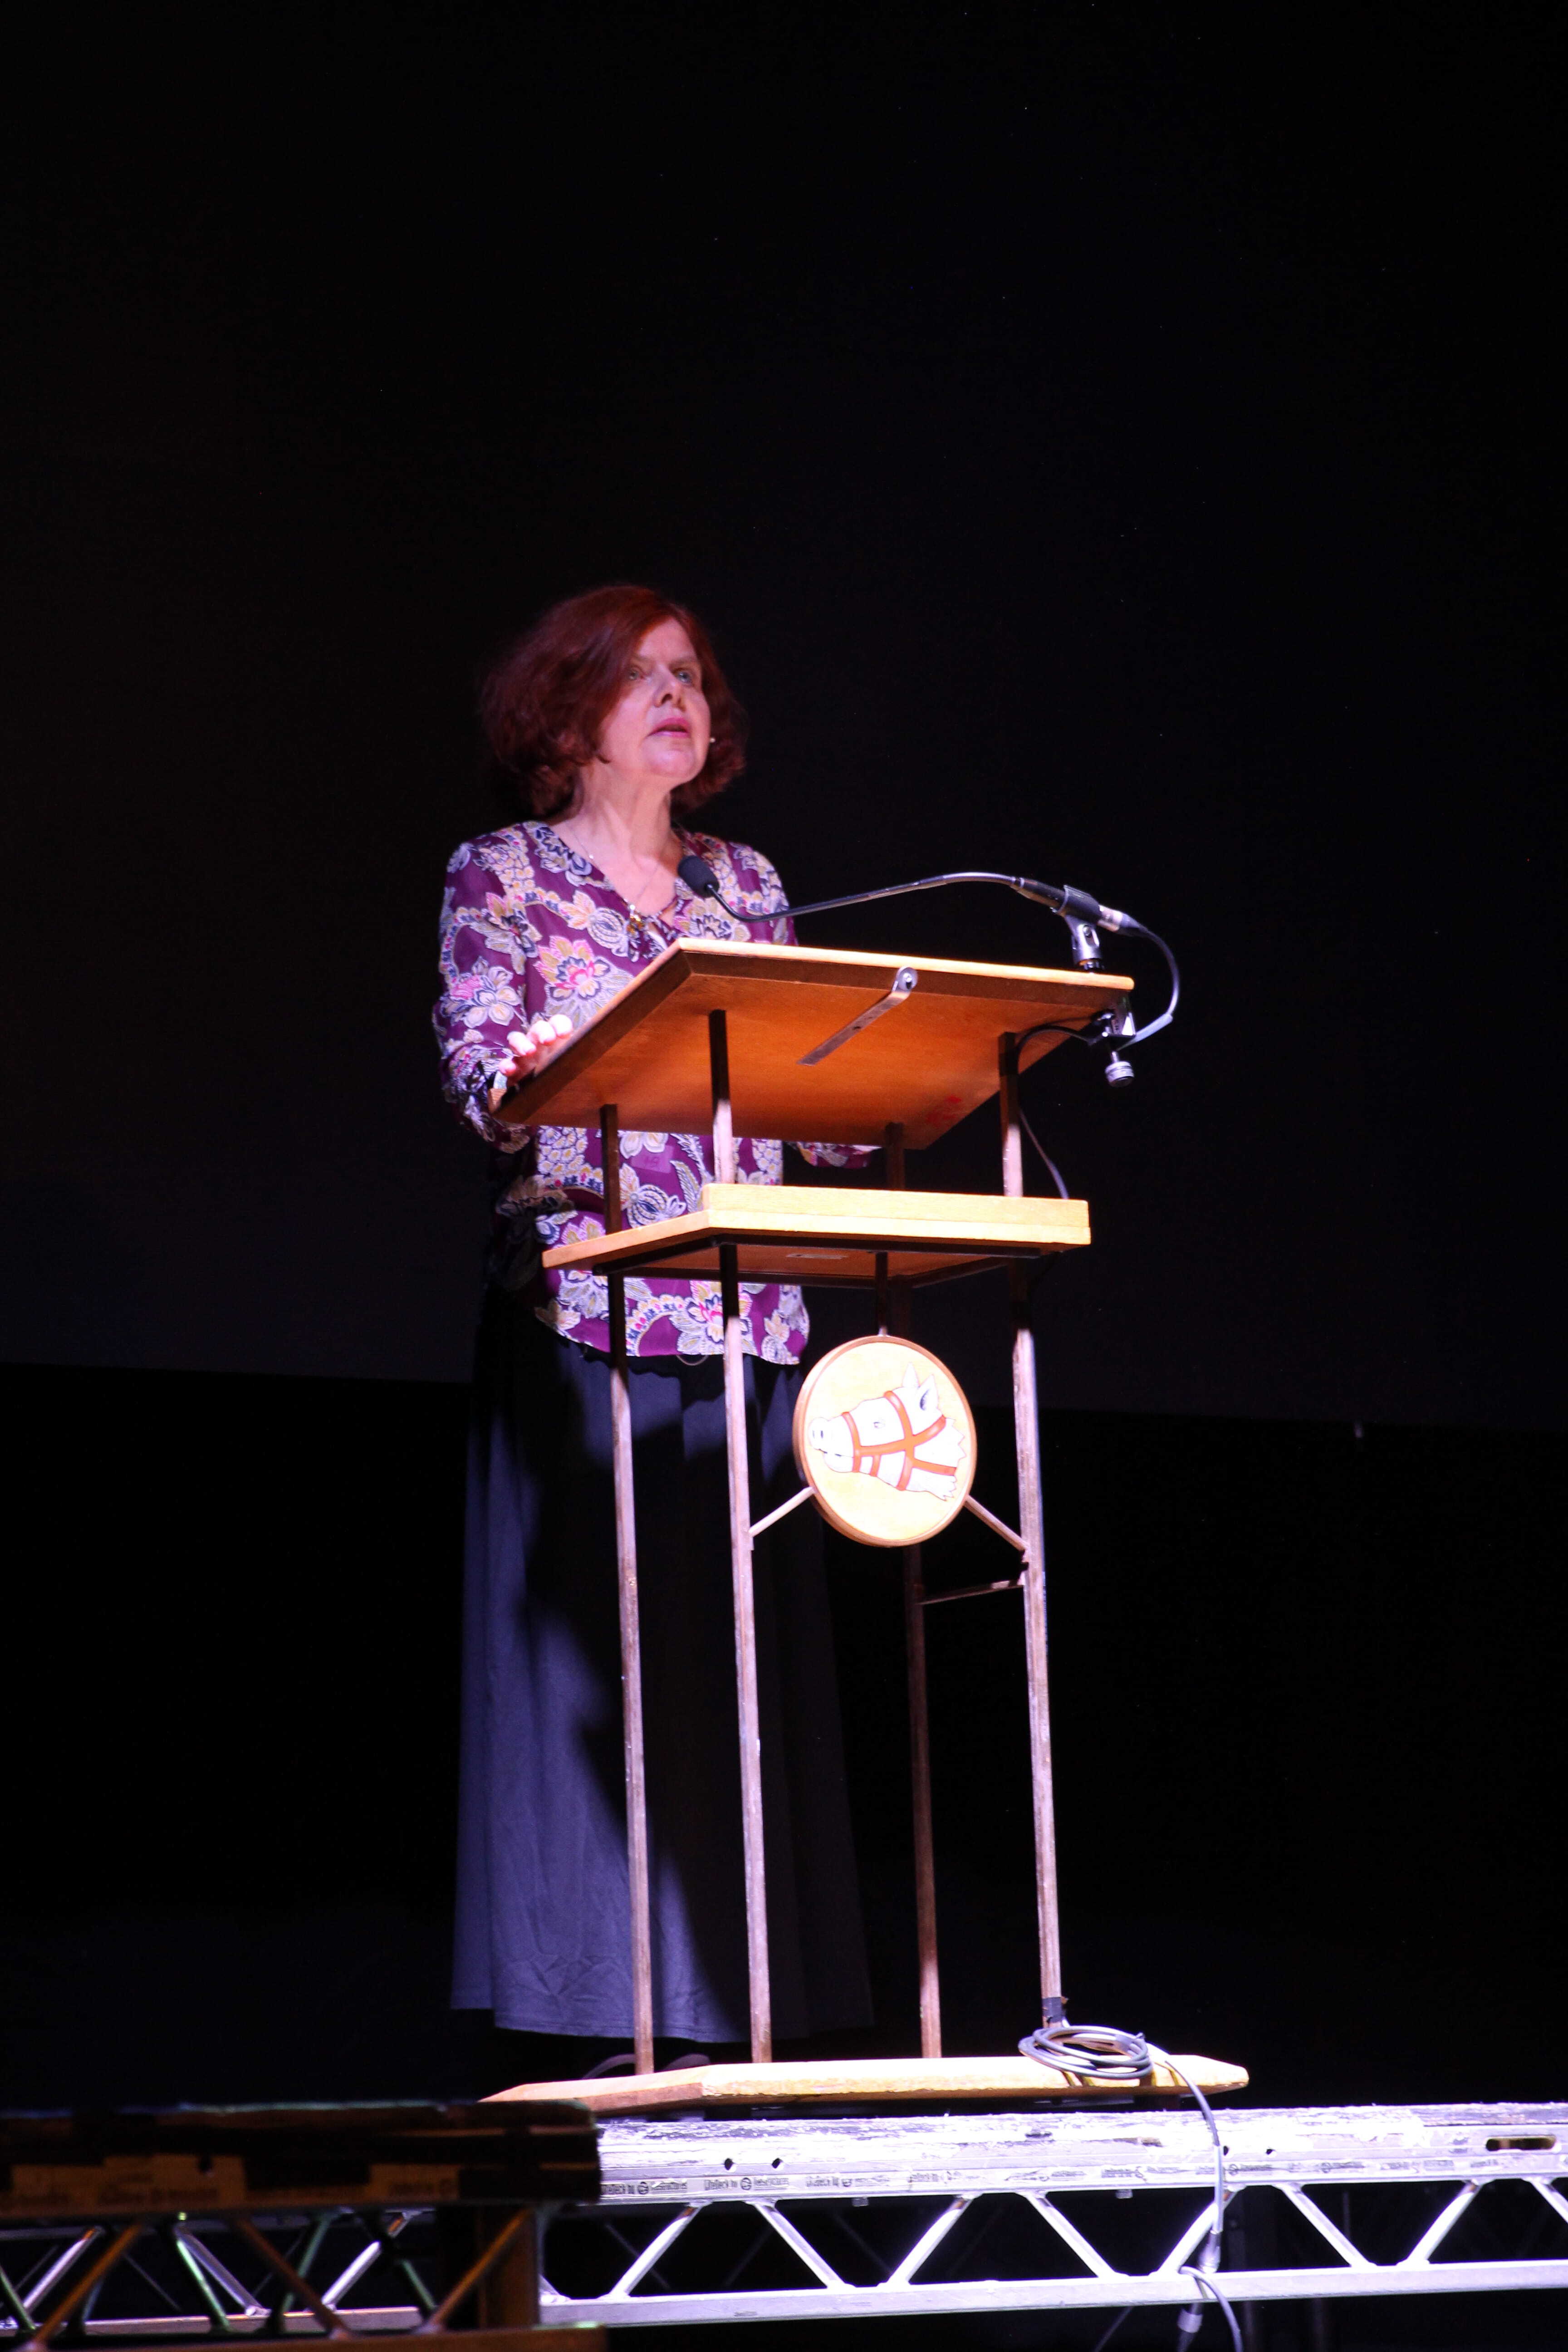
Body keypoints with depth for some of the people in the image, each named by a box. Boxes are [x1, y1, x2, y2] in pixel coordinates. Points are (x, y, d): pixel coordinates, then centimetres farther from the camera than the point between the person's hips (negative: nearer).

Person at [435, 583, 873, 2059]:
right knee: (591, 1646, -7)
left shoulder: (744, 884, 18)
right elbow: (477, 1075, -6)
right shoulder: (504, 877, 6)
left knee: (745, 1650, 1)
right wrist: (541, 1065, -28)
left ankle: (726, 2004, 4)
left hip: (746, 1319, 5)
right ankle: (594, 2013, -5)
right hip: (581, 1313, -4)